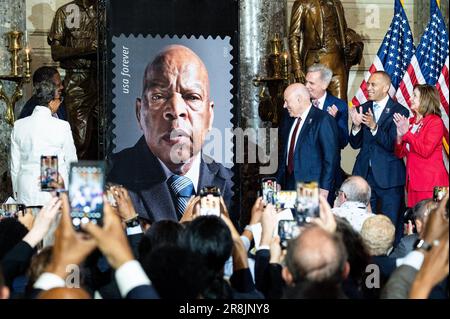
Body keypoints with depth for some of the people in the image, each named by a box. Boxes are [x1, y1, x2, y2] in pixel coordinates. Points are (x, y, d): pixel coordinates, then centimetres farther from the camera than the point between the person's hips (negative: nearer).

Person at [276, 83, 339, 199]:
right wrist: (279, 182, 14)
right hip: (289, 185, 7)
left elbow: (331, 157, -12)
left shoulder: (323, 120, -10)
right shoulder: (291, 121, 14)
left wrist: (324, 188, -15)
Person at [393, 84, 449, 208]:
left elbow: (425, 151, -16)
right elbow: (400, 154, 13)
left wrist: (406, 133, -12)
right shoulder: (410, 122, 14)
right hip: (413, 181, 6)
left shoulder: (435, 122, -5)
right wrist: (399, 135, -5)